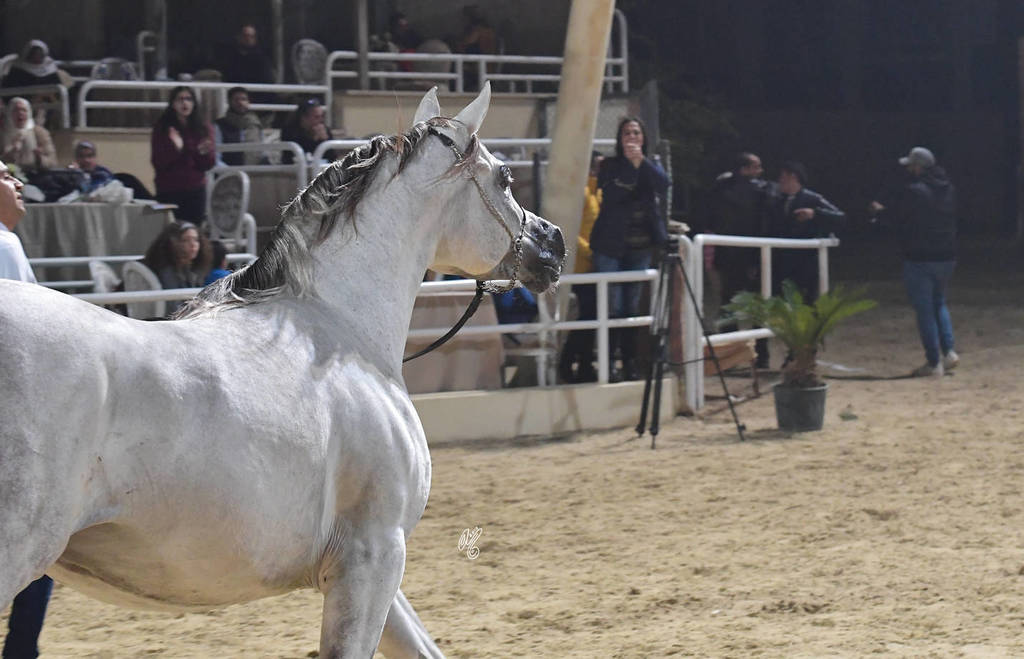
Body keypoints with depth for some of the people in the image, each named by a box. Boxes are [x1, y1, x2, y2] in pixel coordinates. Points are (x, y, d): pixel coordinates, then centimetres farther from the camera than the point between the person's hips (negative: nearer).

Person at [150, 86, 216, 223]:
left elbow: (209, 165, 7)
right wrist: (176, 149, -21)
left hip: (195, 190, 2)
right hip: (168, 191, -2)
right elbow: (158, 163, -6)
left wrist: (204, 153, -15)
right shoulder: (162, 129, 1)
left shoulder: (203, 130, 7)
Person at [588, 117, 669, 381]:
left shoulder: (651, 166, 9)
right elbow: (611, 195, -18)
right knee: (612, 307, -8)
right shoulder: (609, 166, 0)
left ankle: (630, 364, 11)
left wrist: (641, 161, -22)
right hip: (610, 246, -4)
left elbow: (663, 185, -12)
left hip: (639, 247, 4)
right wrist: (630, 165, -21)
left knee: (631, 306, 8)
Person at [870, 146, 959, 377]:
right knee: (939, 303, 22)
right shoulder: (948, 189, 7)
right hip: (946, 257, 7)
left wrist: (880, 210, 14)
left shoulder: (914, 191, -17)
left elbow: (896, 217, -9)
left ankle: (934, 362, 1)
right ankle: (948, 351, 8)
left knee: (925, 310, 1)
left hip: (920, 259, -7)